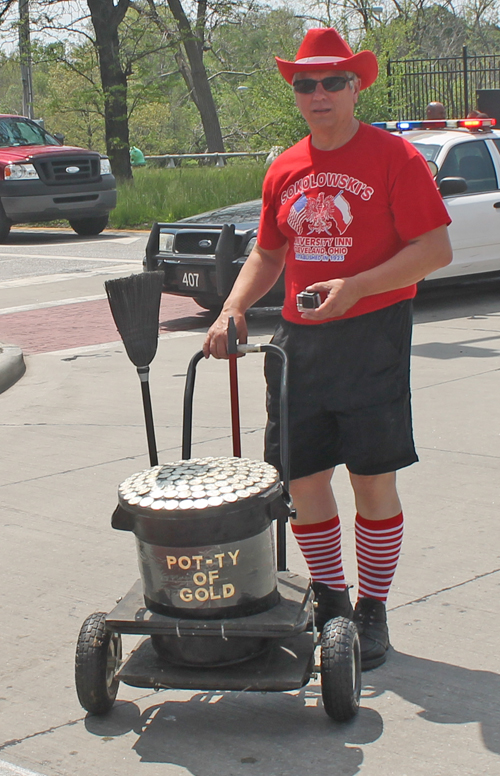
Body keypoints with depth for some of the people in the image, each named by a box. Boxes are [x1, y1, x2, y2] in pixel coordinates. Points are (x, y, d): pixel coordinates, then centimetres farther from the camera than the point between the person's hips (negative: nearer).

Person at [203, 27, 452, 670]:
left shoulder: (393, 156, -6)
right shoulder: (284, 171, 12)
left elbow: (435, 249, -12)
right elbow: (268, 254, 22)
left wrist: (354, 287, -22)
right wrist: (232, 310, 5)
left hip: (372, 336, -5)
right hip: (298, 339, 6)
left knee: (373, 480, 0)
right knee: (301, 475, 6)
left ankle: (372, 612, 14)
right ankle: (329, 600, 23)